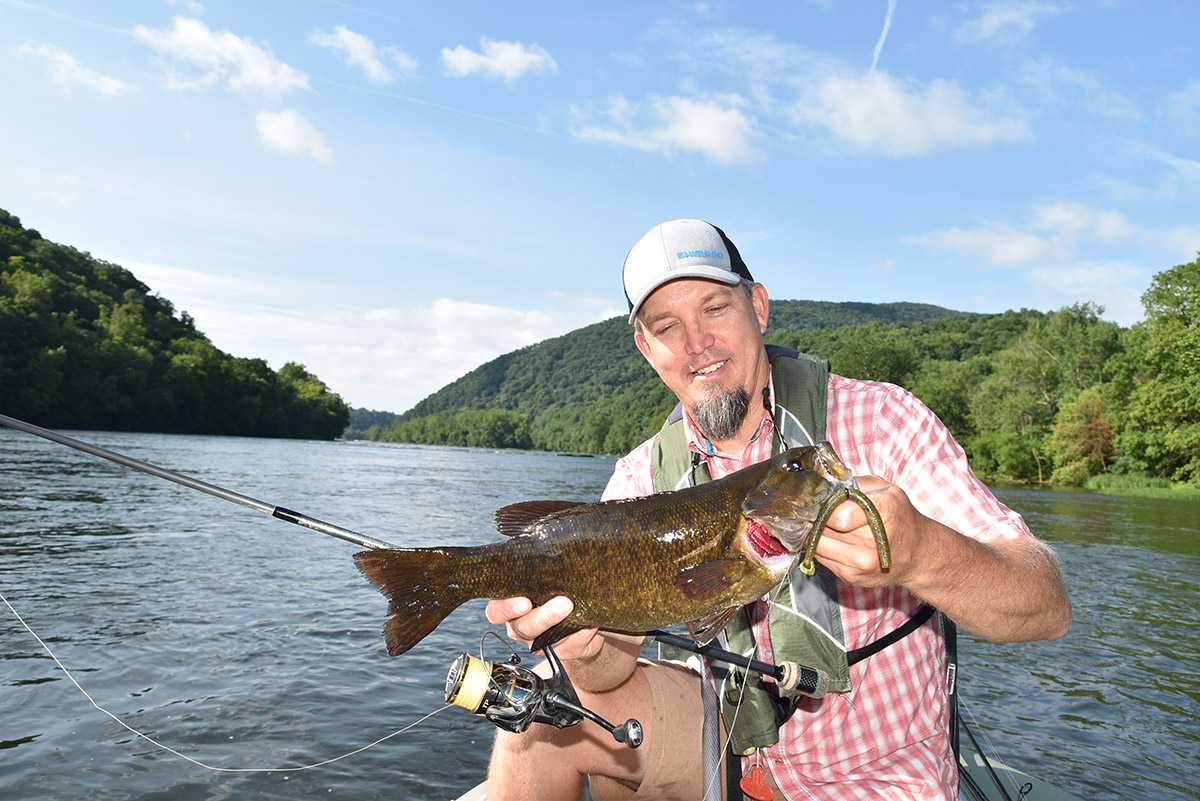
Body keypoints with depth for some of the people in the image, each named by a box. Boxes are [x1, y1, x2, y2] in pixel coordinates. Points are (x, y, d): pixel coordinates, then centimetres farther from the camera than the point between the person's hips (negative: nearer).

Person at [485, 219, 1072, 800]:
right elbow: (616, 659, -12)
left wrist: (920, 552, -44)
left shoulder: (877, 418, -17)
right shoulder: (642, 478, -6)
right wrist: (589, 649, -36)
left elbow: (1048, 611, -23)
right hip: (729, 744, 3)